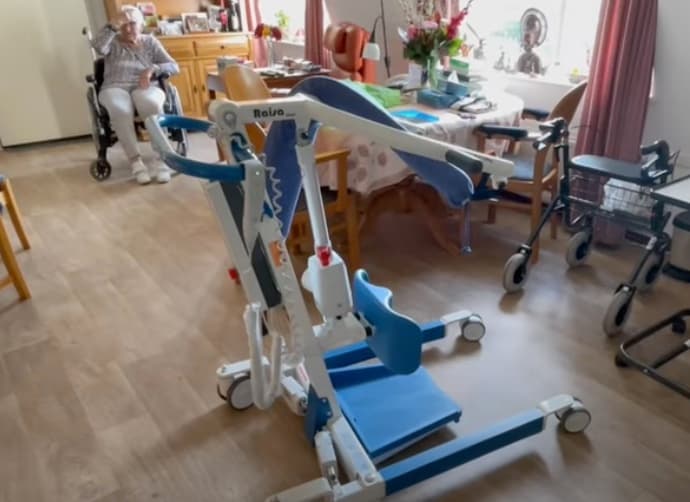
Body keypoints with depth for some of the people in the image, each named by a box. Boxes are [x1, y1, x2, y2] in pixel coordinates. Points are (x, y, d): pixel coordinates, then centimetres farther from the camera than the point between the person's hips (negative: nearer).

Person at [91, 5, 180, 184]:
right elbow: (97, 46, -9)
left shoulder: (150, 42, 17)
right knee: (120, 109, -39)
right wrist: (113, 26, -11)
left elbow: (174, 67, 7)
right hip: (115, 88, 0)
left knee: (151, 104, -39)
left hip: (145, 87, 0)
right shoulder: (113, 42, 16)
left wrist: (153, 69, -10)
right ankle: (135, 161, -34)